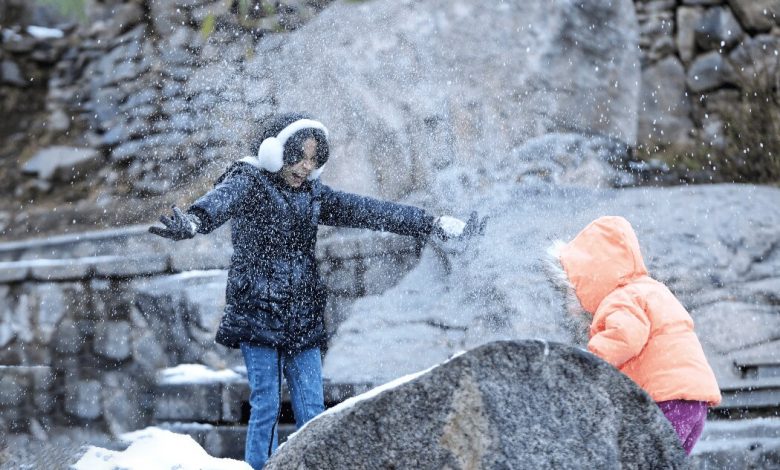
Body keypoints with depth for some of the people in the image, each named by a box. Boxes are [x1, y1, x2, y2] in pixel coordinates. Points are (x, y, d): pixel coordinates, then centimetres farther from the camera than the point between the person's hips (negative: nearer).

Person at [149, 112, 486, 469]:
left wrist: (438, 226, 9)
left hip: (302, 320, 5)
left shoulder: (312, 195, 12)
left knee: (312, 413, 2)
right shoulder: (249, 183, -6)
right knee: (265, 408, -6)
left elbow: (368, 211, 12)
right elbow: (222, 200, -29)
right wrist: (192, 223, -54)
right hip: (257, 315, -5)